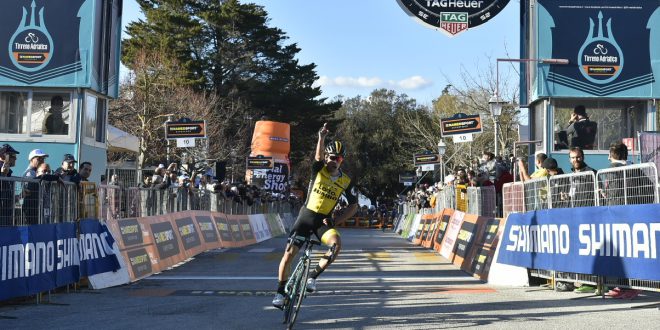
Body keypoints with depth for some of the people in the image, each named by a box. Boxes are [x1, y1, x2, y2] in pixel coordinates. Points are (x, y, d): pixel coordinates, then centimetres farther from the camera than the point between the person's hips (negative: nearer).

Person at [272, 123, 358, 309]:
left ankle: (313, 276, -11)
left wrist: (335, 220, -5)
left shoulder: (346, 182, 0)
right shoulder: (318, 170, -3)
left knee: (336, 244, -29)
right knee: (289, 253, -9)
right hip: (306, 217, 0)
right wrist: (321, 138, -42)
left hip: (323, 221, 1)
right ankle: (280, 292, 7)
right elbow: (318, 156, -24)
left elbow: (353, 206, 7)